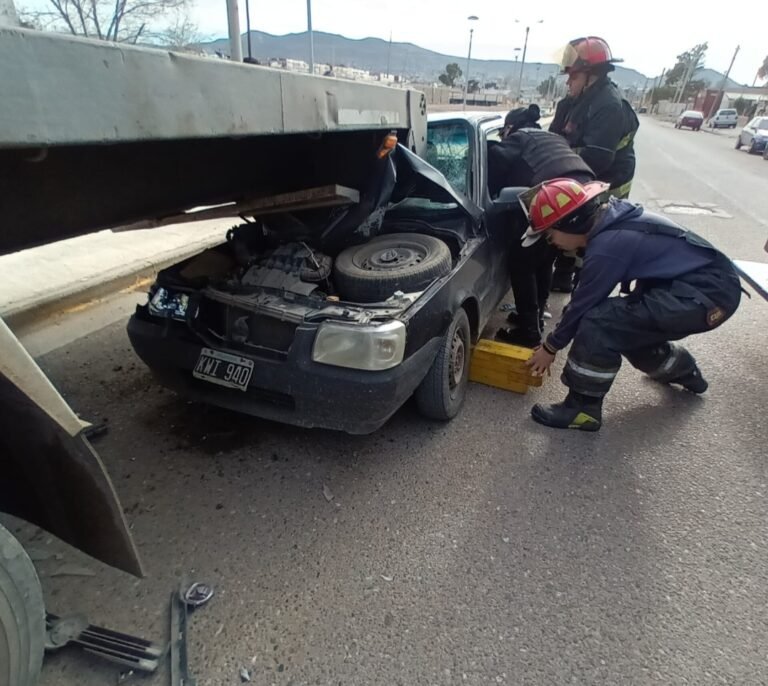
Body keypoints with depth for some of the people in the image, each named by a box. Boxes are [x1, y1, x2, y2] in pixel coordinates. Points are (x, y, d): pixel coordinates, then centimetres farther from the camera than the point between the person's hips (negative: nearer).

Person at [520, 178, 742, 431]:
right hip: (711, 282, 10)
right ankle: (683, 371, 43)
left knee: (598, 323, -19)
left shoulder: (606, 247, -23)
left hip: (706, 295, -10)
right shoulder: (613, 218, 5)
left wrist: (551, 346, 2)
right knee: (625, 324, 22)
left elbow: (583, 304, -12)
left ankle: (583, 407, -6)